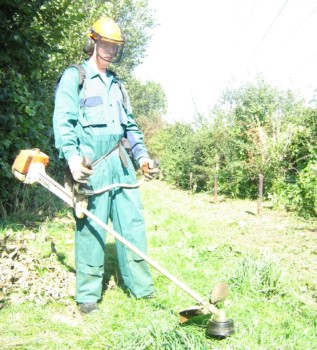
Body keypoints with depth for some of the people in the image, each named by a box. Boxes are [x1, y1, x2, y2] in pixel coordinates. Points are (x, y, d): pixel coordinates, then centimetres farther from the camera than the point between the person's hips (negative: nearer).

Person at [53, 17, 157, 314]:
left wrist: (141, 154, 13)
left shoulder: (116, 84, 23)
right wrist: (71, 155, -22)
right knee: (91, 227, -3)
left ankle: (141, 286, 15)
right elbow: (63, 120, -8)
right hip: (91, 163, -6)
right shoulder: (74, 77, 3)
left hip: (120, 161, 6)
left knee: (132, 222, 5)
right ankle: (88, 295, 9)